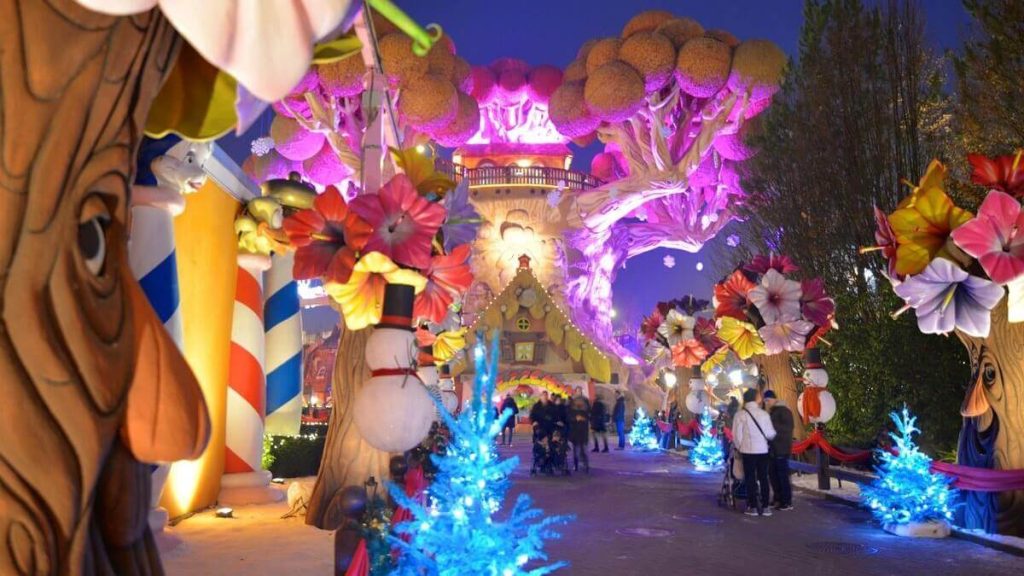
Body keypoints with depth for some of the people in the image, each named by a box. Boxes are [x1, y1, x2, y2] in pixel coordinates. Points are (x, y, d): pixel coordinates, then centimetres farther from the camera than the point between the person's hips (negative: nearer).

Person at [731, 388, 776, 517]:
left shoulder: (740, 414, -7)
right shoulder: (764, 413, -2)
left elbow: (737, 435, -6)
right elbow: (770, 434, 0)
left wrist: (739, 447, 10)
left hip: (748, 450, -2)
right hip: (762, 450, 2)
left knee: (750, 478, 5)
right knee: (763, 478, 9)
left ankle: (753, 507, 6)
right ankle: (765, 507, 10)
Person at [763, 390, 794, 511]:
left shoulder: (783, 410, -10)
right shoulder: (771, 411, 16)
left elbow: (788, 427, -18)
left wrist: (773, 425, -23)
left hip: (782, 448, -8)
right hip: (772, 448, 8)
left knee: (783, 475, -6)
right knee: (772, 474, 10)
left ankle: (787, 502, -1)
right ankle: (777, 499, 19)